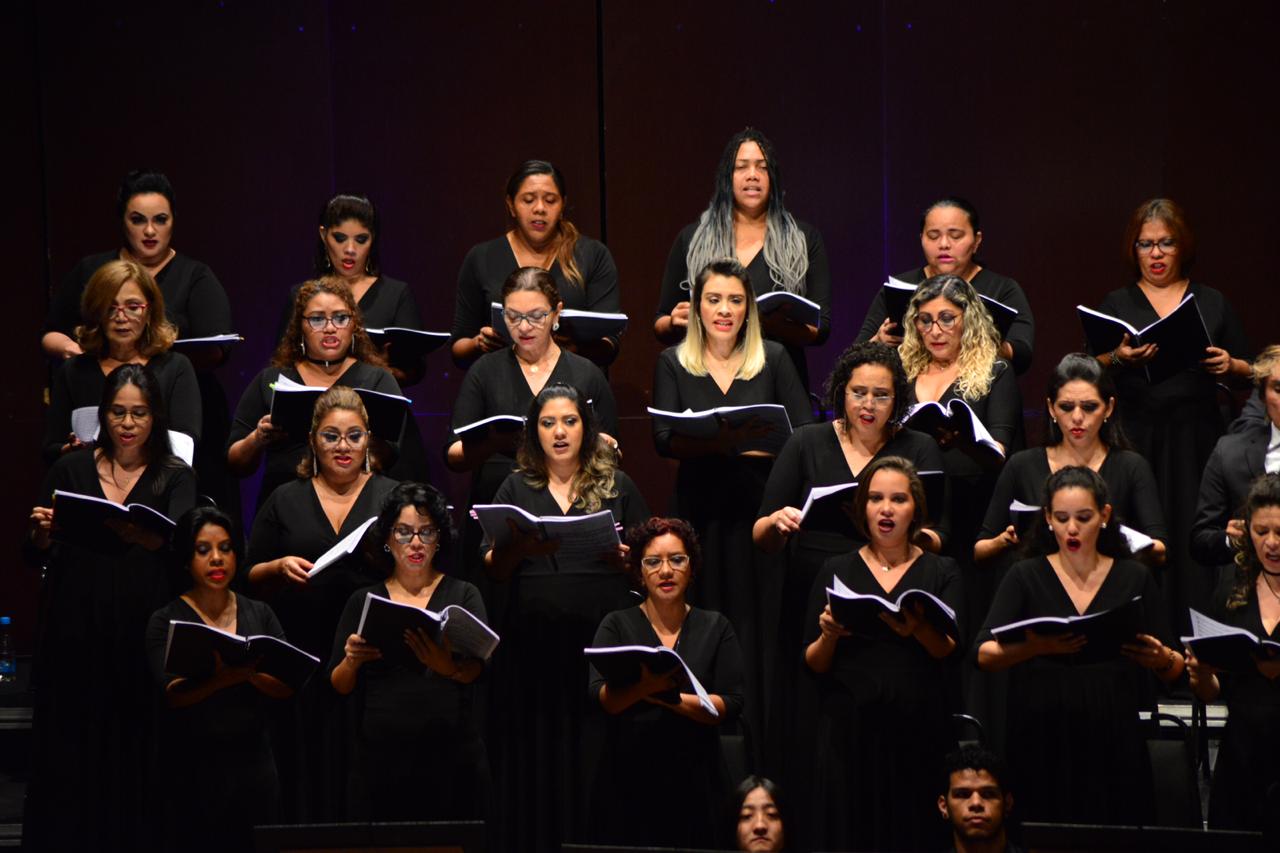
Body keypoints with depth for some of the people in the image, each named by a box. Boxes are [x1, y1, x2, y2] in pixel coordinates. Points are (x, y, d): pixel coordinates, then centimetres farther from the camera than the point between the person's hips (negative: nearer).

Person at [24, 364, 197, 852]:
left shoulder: (175, 478, 5)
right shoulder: (71, 471, 8)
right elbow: (38, 557, 9)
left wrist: (143, 536, -35)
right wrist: (42, 534, -13)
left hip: (143, 635, -1)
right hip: (75, 633, 1)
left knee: (136, 753, -4)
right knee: (69, 756, 0)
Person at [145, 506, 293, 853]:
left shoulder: (259, 614, 10)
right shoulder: (166, 621, 0)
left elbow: (287, 687, 1)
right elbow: (172, 694, -13)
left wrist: (251, 673, -20)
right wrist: (224, 677, -30)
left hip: (253, 760, 3)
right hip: (193, 763, -3)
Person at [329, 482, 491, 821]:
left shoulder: (462, 595, 7)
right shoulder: (362, 602, 12)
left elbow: (475, 669, -9)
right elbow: (339, 685, 8)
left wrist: (446, 665, -31)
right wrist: (352, 662, -15)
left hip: (451, 758, -1)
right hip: (380, 763, 1)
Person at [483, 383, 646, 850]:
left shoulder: (617, 486, 11)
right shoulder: (516, 488, 12)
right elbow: (491, 570, 7)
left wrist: (615, 553, -12)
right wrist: (518, 548, -13)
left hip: (599, 638, -1)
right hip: (530, 641, 1)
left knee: (593, 757, -3)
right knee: (535, 755, -1)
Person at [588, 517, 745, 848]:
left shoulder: (715, 627, 9)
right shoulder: (617, 625, 6)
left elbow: (730, 706, -1)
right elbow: (602, 700, -9)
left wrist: (671, 698, -14)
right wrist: (643, 686, -28)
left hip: (695, 784, 1)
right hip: (628, 780, -1)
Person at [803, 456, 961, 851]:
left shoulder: (940, 572, 9)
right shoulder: (837, 571, 10)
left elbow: (948, 651, -6)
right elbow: (813, 665, 8)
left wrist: (917, 628, -26)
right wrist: (829, 637, -13)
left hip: (917, 728, 0)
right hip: (849, 726, 1)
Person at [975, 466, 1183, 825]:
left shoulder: (1135, 578, 9)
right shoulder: (1026, 577, 6)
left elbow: (1174, 671, 9)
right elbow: (984, 655, -7)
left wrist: (1163, 660, -14)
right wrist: (1038, 647, -26)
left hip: (1114, 745, 1)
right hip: (1041, 745, -1)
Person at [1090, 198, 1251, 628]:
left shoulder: (1212, 303, 14)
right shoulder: (1117, 304, 11)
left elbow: (1250, 373, 15)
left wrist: (1230, 365, -7)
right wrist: (1119, 358, -19)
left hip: (1196, 442, 1)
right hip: (1135, 440, -1)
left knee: (1194, 540, -5)